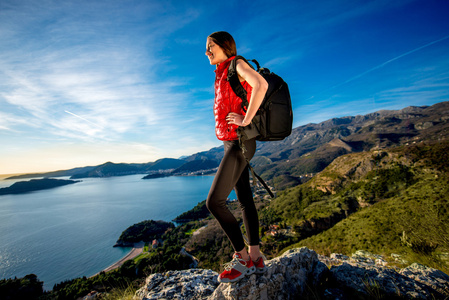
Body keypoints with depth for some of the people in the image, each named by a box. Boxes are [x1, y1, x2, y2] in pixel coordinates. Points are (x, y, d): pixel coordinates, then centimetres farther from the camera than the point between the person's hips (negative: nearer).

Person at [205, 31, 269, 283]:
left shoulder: (237, 64, -3)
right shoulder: (223, 74, 23)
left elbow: (261, 85, -24)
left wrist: (246, 120, -20)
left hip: (239, 142, -10)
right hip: (233, 143, 10)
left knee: (214, 201, -11)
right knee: (245, 199, 9)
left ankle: (242, 258, 6)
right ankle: (256, 258, 20)